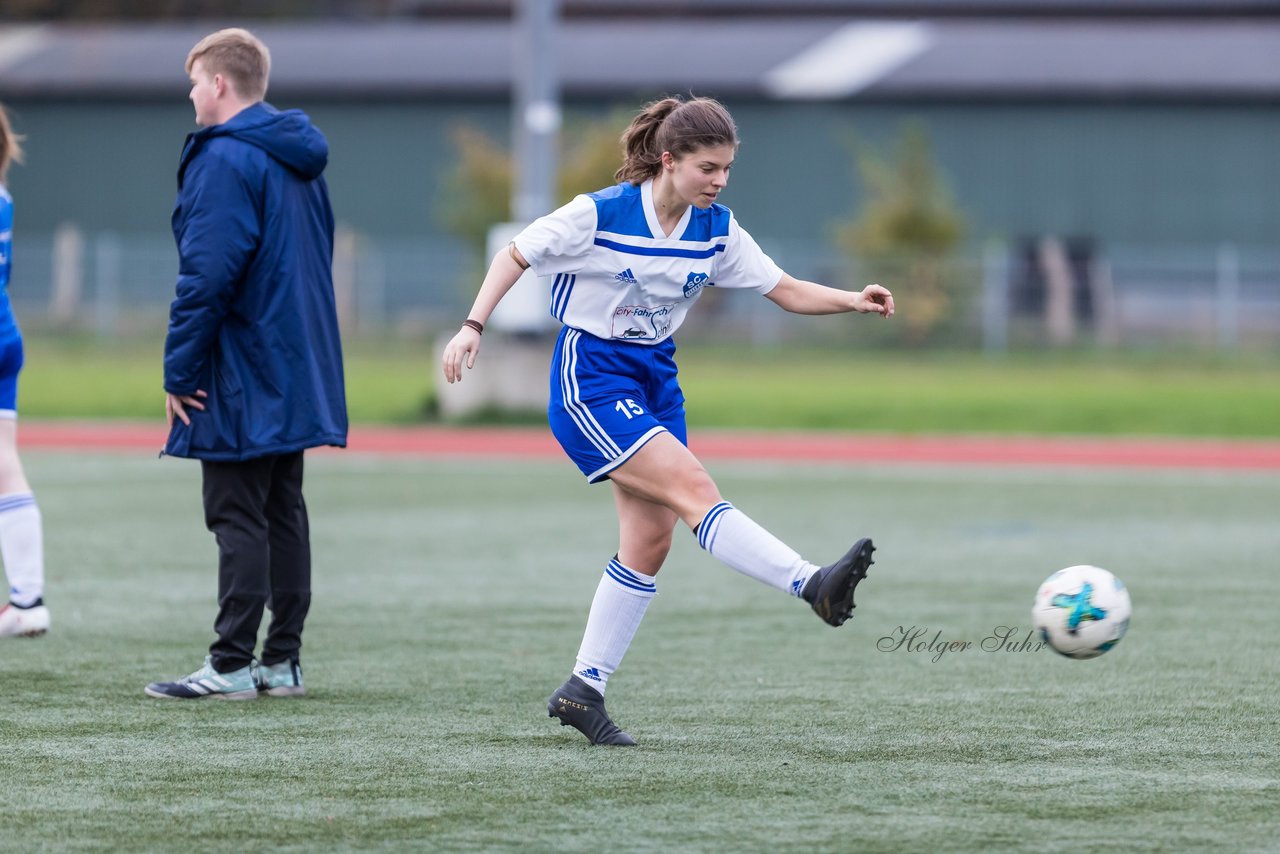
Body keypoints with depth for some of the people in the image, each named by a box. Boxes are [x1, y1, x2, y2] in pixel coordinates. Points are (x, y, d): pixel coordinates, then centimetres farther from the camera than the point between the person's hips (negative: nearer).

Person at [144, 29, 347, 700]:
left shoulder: (224, 159, -15)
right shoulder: (299, 159, 14)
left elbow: (207, 275, -21)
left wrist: (178, 370, -15)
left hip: (241, 381, -9)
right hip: (298, 371, 9)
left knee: (237, 519, -7)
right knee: (282, 513, 11)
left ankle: (231, 666, -7)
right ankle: (281, 662, 13)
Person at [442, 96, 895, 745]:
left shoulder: (716, 229, 0)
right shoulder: (599, 214, -16)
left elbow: (787, 291, 2)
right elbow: (516, 254, -5)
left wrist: (853, 301, -14)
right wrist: (473, 326, -12)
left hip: (653, 379, 7)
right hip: (589, 380, -7)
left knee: (650, 540, 3)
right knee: (694, 488, -23)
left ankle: (583, 690, 12)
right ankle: (813, 586, -37)